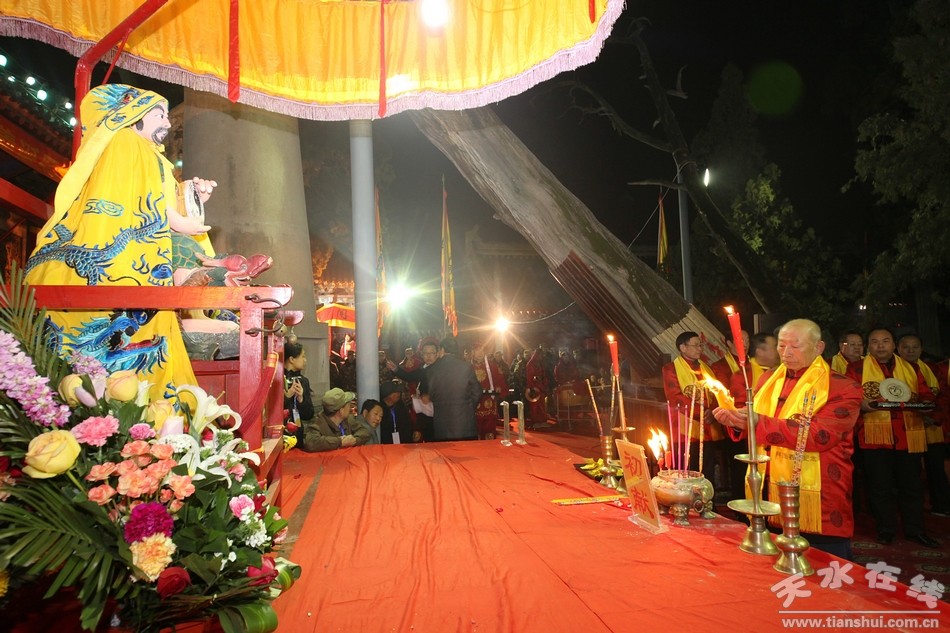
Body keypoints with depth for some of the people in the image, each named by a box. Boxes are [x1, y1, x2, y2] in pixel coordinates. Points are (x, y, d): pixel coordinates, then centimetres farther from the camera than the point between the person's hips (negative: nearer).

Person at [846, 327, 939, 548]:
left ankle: (915, 529, 25)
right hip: (875, 436, -3)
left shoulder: (911, 369, 14)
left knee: (911, 484, 11)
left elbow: (926, 394, 16)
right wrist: (860, 404, -22)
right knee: (880, 485, 5)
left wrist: (925, 403, -6)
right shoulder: (857, 369, 2)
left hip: (909, 436, 3)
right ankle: (885, 530, 18)